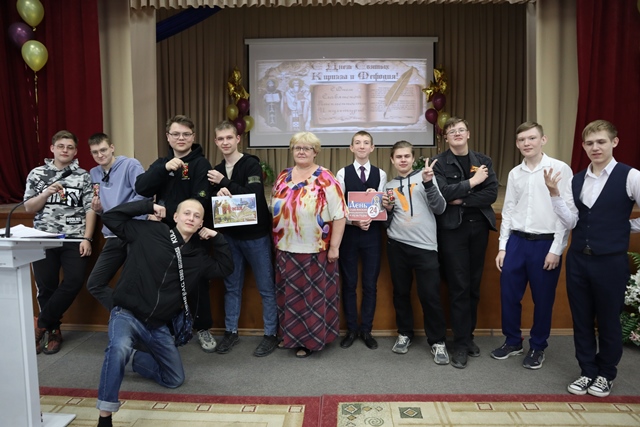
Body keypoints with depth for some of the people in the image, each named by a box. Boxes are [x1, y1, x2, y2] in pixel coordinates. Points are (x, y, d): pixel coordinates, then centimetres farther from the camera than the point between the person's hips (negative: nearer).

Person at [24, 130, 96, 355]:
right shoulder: (37, 174, 10)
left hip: (74, 238, -1)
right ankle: (53, 331, 20)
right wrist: (46, 193, -12)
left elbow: (90, 209, 2)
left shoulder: (83, 176, 7)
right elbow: (28, 208, 7)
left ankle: (40, 324, 4)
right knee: (46, 287, 0)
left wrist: (87, 238, -8)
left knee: (74, 281, -15)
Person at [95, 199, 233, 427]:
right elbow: (111, 217, -6)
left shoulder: (198, 254, 6)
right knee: (119, 348, -40)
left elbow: (225, 267, 10)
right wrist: (148, 206, -11)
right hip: (127, 315, -5)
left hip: (158, 327, 5)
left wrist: (217, 238, 0)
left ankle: (131, 358, 31)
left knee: (174, 379, 11)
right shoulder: (149, 232, -6)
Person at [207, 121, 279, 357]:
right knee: (232, 286, 14)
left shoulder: (251, 164, -8)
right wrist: (219, 192, -16)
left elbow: (255, 195, -21)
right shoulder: (217, 171, 10)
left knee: (266, 287, 4)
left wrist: (225, 183, -18)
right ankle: (231, 331, 27)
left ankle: (271, 334, 15)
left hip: (255, 234, -5)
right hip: (229, 235, 6)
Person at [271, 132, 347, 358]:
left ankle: (310, 340, 20)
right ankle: (291, 335, 31)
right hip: (286, 249, 6)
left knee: (313, 295, 6)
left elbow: (338, 214, -11)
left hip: (315, 250, -5)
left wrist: (334, 246, -13)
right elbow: (275, 209, 15)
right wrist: (276, 241, 12)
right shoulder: (283, 177, 9)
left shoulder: (325, 179, -9)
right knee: (289, 295, 15)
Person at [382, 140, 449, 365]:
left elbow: (440, 208, -7)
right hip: (397, 245, 3)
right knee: (401, 292, 11)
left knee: (430, 295, -2)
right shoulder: (389, 186, 12)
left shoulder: (425, 176, 3)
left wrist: (428, 183, -19)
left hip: (425, 246, -3)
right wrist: (387, 209, -5)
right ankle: (404, 334, 29)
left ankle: (437, 341, 14)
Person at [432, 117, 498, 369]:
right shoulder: (439, 163, 1)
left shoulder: (484, 161, 9)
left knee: (474, 286, 11)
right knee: (459, 287, -2)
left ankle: (469, 336, 25)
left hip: (479, 227, 4)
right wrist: (471, 182, -14)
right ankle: (461, 344, 8)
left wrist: (462, 200, -13)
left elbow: (492, 194, -4)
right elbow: (441, 192, -16)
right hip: (452, 229, -3)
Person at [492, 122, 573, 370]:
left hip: (546, 243, -4)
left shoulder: (560, 169, -6)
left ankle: (538, 347, 30)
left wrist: (556, 249, -10)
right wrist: (502, 246, 7)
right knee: (508, 295, 9)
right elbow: (508, 211, 10)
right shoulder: (514, 174, 7)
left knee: (543, 299, 10)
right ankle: (512, 342, 30)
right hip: (516, 241, 4)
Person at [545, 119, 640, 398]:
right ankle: (587, 372, 30)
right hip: (577, 259, 5)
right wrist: (554, 193, -10)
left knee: (608, 321, 11)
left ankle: (606, 375, 31)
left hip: (611, 261, -4)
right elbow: (570, 222, -1)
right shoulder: (577, 180, 6)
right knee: (581, 319, 13)